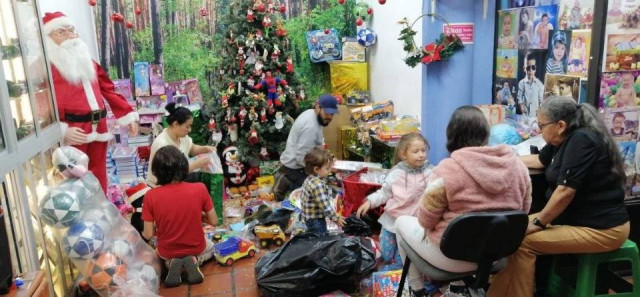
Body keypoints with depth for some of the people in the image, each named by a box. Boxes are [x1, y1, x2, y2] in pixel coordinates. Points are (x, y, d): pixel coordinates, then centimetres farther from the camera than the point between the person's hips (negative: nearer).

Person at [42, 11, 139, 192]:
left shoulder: (86, 60, 19)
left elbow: (107, 89, 18)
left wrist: (128, 115, 13)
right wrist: (61, 130, -25)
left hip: (98, 128, 7)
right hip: (74, 132, -6)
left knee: (98, 176, 16)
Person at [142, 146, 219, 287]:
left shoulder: (150, 196, -22)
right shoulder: (200, 189, -22)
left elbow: (148, 235, -14)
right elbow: (214, 222, -11)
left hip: (167, 252, 1)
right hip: (196, 247, 0)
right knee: (211, 247, 37)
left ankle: (172, 263, 4)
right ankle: (194, 261, 3)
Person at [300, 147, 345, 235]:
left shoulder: (310, 179, 3)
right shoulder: (317, 185, -29)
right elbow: (325, 205, -28)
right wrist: (336, 218, -17)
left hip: (310, 217, 10)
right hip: (316, 220, -10)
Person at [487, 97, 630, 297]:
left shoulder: (581, 140, -20)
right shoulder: (565, 139, 7)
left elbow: (565, 191, -25)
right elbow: (539, 160, 27)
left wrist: (538, 223, -17)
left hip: (602, 228, -10)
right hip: (578, 218, 10)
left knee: (523, 241, -19)